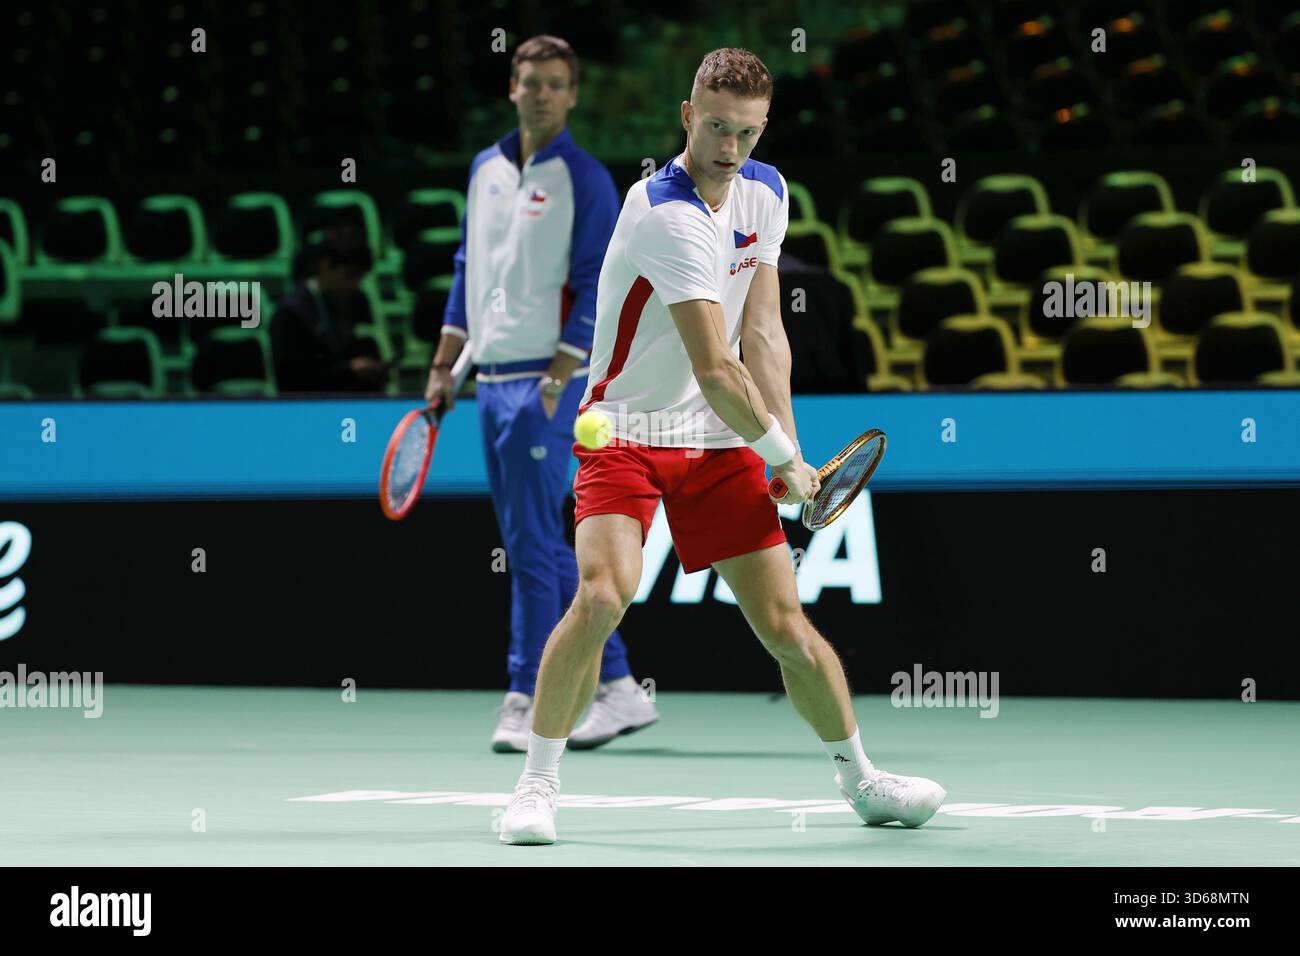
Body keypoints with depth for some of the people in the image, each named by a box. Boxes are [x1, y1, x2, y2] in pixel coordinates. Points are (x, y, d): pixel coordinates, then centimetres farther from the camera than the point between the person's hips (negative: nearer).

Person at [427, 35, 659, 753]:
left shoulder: (585, 181, -7)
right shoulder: (486, 169, 14)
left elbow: (595, 290, -11)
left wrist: (556, 383, -17)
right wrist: (443, 367, 14)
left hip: (543, 381, -7)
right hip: (491, 378, 7)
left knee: (532, 543, -9)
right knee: (542, 549, 9)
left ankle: (526, 703, -4)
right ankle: (619, 690, 16)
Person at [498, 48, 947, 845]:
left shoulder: (764, 192, 3)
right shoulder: (667, 216, -23)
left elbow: (763, 335, 3)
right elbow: (716, 369, -22)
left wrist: (784, 446, -8)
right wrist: (785, 458, -12)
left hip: (719, 441, 6)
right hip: (627, 433, -6)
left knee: (785, 623, 3)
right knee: (603, 595, -26)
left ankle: (861, 779, 20)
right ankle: (537, 786, -12)